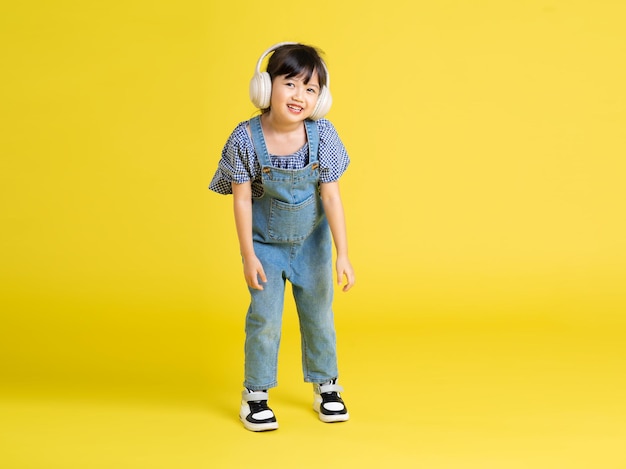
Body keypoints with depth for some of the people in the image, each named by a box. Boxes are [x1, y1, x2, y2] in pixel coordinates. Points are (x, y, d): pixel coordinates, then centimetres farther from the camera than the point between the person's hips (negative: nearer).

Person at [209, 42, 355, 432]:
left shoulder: (321, 134, -19)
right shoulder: (246, 139, -23)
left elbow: (332, 197, -14)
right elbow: (242, 200, -15)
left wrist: (343, 254, -14)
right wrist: (249, 256, -13)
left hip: (312, 242, 2)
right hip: (266, 243, -2)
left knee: (319, 315, 13)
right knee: (265, 318, 1)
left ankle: (326, 386, 33)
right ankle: (256, 393, 20)